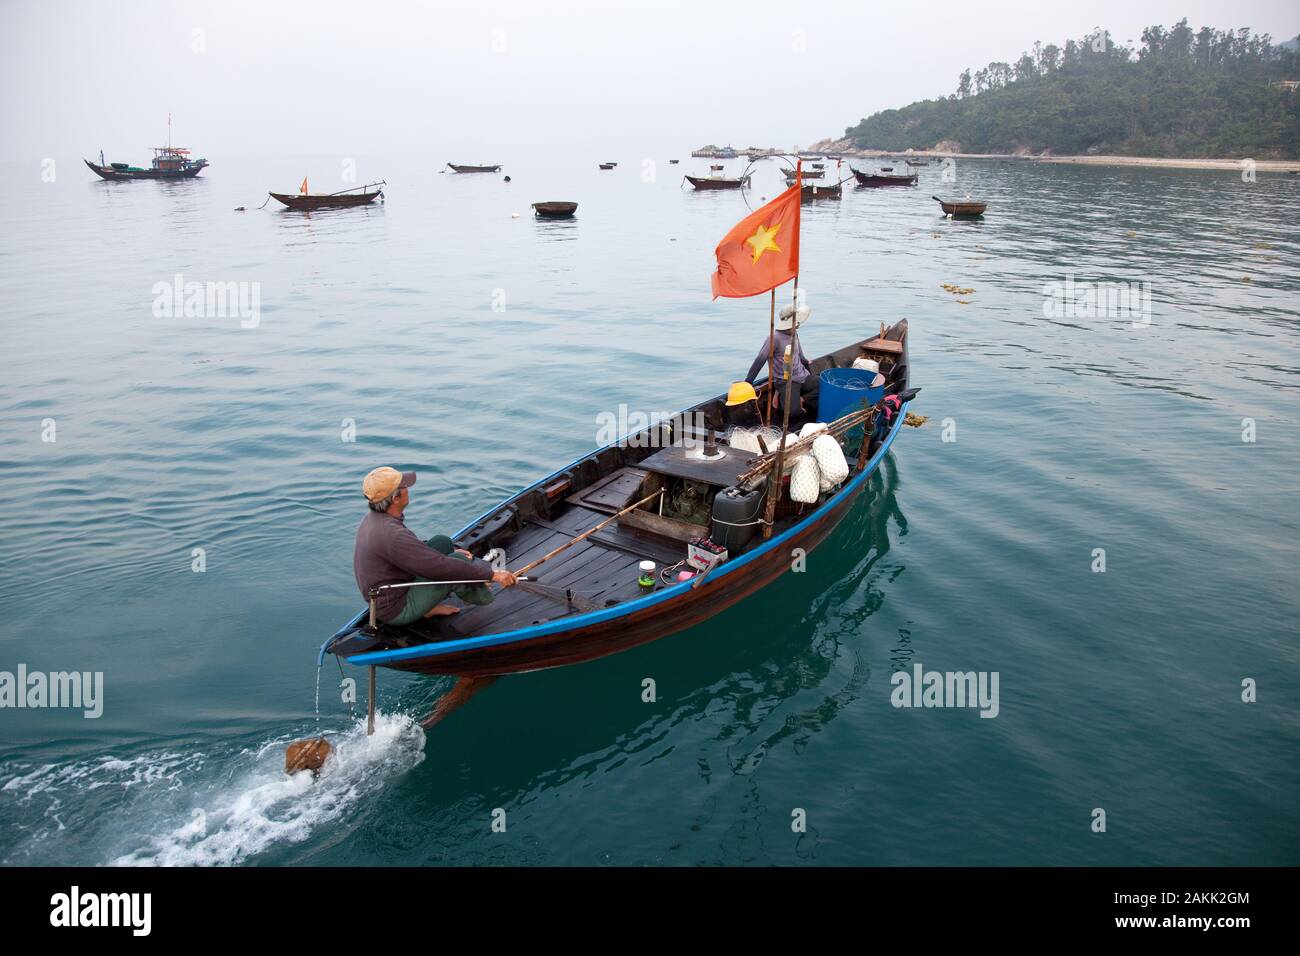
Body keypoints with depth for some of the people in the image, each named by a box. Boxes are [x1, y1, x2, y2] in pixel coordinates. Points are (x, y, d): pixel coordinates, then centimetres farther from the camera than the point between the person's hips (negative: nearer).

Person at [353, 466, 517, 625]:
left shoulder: (372, 518, 0)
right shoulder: (391, 535, -31)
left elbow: (413, 547, 18)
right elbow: (442, 567, -30)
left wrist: (451, 550, 17)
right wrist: (493, 575, -24)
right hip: (397, 610, -10)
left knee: (442, 541, 9)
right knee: (458, 562, -17)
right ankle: (479, 594, 13)